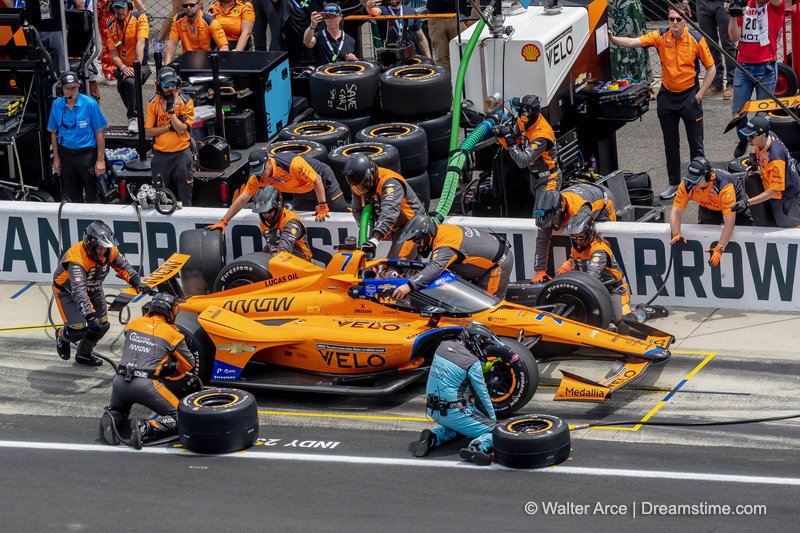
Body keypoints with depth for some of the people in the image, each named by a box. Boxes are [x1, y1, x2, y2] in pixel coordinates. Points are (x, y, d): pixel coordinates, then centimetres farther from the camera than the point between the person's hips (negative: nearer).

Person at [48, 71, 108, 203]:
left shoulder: (90, 104, -12)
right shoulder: (57, 105, -1)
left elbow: (99, 133, -9)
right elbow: (53, 133, 9)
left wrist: (100, 160, -11)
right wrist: (56, 158, 8)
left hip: (86, 154, -4)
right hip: (65, 154, 4)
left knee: (92, 195, 0)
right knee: (72, 195, 15)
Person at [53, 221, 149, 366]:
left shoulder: (109, 250, -18)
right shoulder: (76, 257, -39)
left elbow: (123, 266, 2)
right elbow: (79, 291, -46)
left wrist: (137, 282, -12)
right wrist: (90, 316, -52)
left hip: (93, 289, 7)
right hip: (67, 291, -7)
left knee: (102, 326, 3)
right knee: (79, 329, -20)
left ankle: (83, 354, 29)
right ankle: (62, 336, 18)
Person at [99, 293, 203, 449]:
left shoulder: (134, 323, 14)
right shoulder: (172, 334, 3)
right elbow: (188, 364, 13)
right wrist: (171, 367, 34)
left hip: (120, 381, 5)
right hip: (145, 384, -5)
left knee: (117, 410, 34)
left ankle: (112, 419, -3)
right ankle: (145, 430, -23)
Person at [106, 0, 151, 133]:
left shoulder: (140, 18, -7)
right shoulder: (111, 26, 6)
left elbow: (140, 44, -20)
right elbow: (113, 53, 0)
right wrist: (123, 67, -20)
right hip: (122, 69, 5)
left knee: (130, 81, -33)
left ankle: (134, 118, -29)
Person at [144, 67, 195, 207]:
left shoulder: (186, 102, -6)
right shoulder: (153, 102, 0)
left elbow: (181, 130, -14)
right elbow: (148, 131, -3)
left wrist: (170, 109, -21)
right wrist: (170, 127, -13)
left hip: (181, 152, -2)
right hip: (160, 153, 2)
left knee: (184, 190, 3)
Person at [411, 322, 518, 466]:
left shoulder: (444, 345, 4)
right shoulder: (472, 363, -15)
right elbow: (482, 395, -5)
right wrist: (493, 419, 10)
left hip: (433, 410, 7)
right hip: (454, 411, -7)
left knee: (453, 427, 37)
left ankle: (433, 437, 8)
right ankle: (477, 448, -32)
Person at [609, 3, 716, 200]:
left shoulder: (696, 39, -11)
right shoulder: (661, 36, -7)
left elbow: (711, 68, -4)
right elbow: (634, 42, -19)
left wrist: (700, 94, -8)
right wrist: (614, 40, -37)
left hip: (689, 95, -2)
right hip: (667, 96, 2)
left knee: (696, 143, 4)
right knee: (670, 144, 11)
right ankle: (674, 184, 22)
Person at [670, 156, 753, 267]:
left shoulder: (724, 186, -44)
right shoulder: (687, 184, -32)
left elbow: (729, 222, -44)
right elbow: (676, 211, -25)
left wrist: (719, 249, -49)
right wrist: (676, 235, -42)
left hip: (734, 203, -3)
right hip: (708, 207, 3)